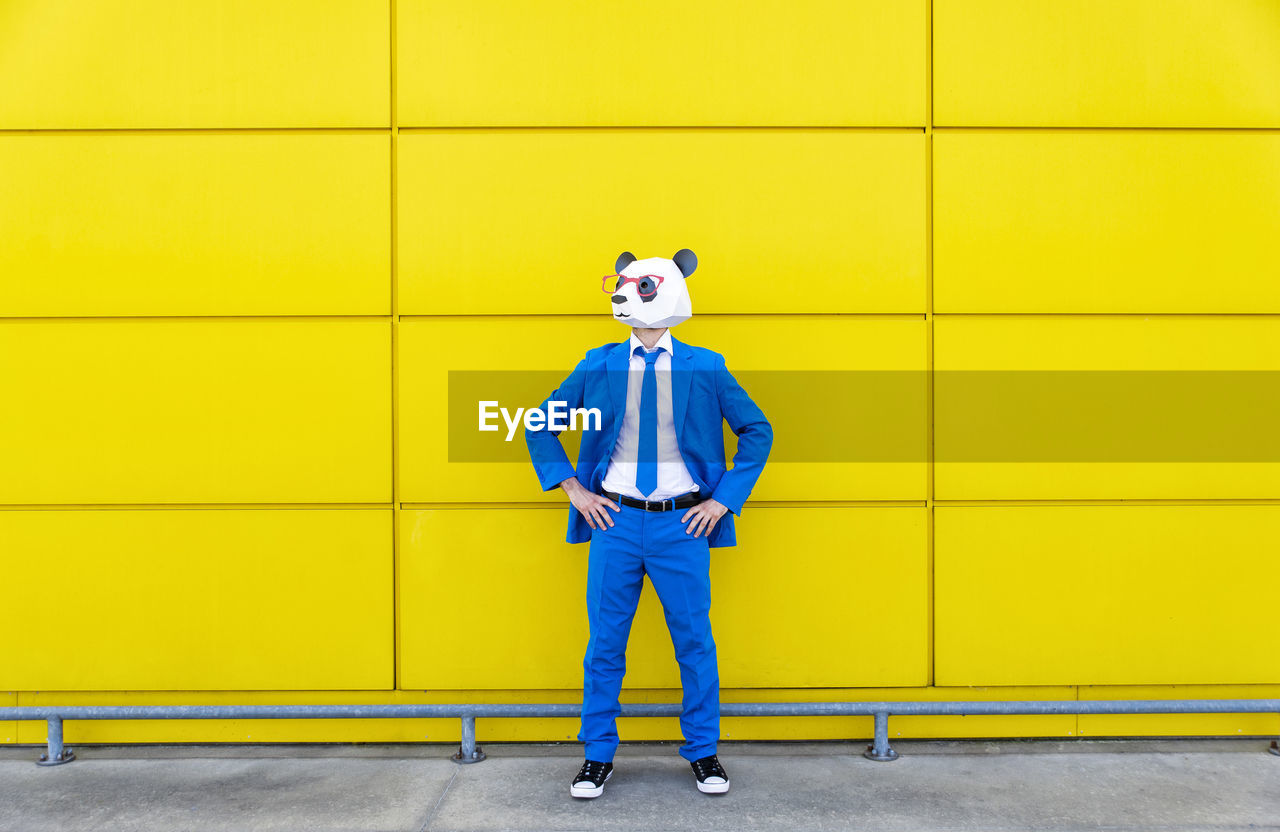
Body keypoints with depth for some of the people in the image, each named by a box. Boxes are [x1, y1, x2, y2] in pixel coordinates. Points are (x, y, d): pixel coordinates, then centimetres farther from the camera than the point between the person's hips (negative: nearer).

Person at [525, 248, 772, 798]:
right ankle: (598, 757, 23)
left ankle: (703, 753, 24)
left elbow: (757, 431, 8)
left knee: (695, 642, 7)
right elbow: (541, 424, 11)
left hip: (682, 525, -1)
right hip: (615, 523, 1)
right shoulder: (599, 366, 4)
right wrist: (573, 489, 3)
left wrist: (724, 498, 1)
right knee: (605, 643, 7)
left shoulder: (704, 368, 1)